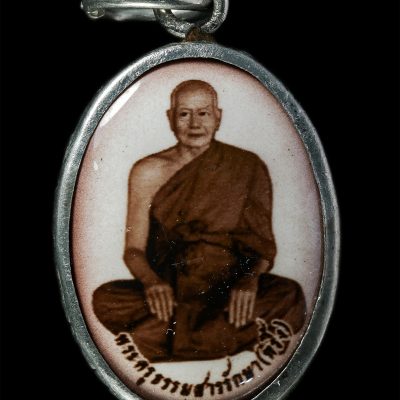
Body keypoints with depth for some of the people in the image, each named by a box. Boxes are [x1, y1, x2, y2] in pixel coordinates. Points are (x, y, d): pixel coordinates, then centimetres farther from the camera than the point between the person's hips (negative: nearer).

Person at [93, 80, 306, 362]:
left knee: (290, 296, -29)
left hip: (229, 288, 0)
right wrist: (151, 281, -20)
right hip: (168, 290, 0)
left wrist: (250, 278, -21)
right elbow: (134, 249, 3)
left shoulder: (248, 168, 3)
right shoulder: (148, 172, 3)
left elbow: (262, 244, 2)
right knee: (105, 299, -29)